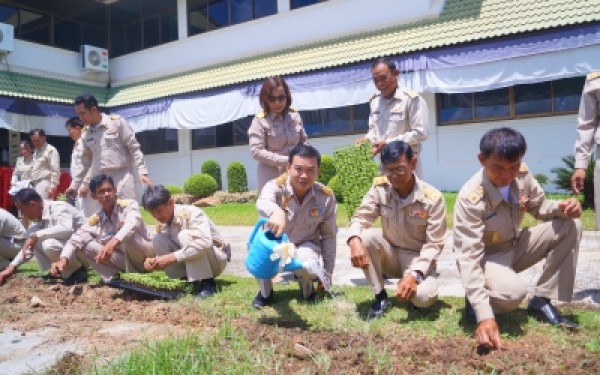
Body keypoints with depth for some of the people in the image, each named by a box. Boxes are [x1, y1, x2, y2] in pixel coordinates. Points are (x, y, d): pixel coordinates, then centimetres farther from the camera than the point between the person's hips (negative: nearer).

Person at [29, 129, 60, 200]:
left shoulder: (51, 150, -7)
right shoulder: (36, 151, 19)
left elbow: (55, 171, -13)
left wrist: (53, 187, -18)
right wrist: (31, 183, 16)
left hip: (44, 184, -8)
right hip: (35, 185, 8)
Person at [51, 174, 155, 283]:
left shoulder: (129, 204, -14)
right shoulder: (95, 220, 0)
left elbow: (132, 224, -36)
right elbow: (76, 239, -10)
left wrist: (113, 243, -53)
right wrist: (64, 260, -31)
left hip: (144, 256, -4)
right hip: (124, 259, 5)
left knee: (129, 236, -33)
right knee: (85, 246, -10)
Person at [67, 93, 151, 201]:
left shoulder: (117, 122, -4)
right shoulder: (86, 135, 11)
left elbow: (134, 148, -4)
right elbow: (84, 162, 21)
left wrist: (142, 171, -12)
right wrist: (74, 185, 20)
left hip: (122, 177, -4)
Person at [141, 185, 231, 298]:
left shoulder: (190, 213, -24)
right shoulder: (163, 225, -2)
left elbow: (205, 242, -40)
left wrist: (173, 257, -40)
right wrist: (155, 261, -22)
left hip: (217, 259, -7)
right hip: (191, 262, 7)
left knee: (185, 236, -32)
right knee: (158, 240, -11)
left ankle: (207, 283, -22)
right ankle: (187, 280, -4)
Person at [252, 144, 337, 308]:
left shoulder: (326, 197, -18)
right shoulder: (276, 186, -26)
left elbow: (328, 235, -5)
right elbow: (262, 202, -52)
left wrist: (328, 272, -2)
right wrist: (276, 211, -78)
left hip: (305, 245, 0)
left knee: (306, 264, -34)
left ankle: (307, 286, 6)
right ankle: (265, 292, -2)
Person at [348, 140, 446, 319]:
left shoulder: (433, 198, -19)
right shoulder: (380, 187, -12)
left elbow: (434, 244, -18)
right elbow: (361, 217, -11)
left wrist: (414, 274, -33)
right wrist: (354, 239, -36)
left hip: (418, 259, -3)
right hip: (390, 254, 3)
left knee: (425, 296, -33)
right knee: (365, 237, -28)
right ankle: (381, 297, -10)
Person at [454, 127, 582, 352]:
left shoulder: (523, 175, -15)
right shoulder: (470, 198, -32)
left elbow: (539, 206, 6)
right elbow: (468, 256, -35)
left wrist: (561, 207, -20)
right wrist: (485, 315, -43)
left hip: (515, 246, 7)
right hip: (486, 256, -7)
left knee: (570, 226, -10)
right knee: (513, 292, -36)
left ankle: (541, 302, -3)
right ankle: (476, 302, 1)